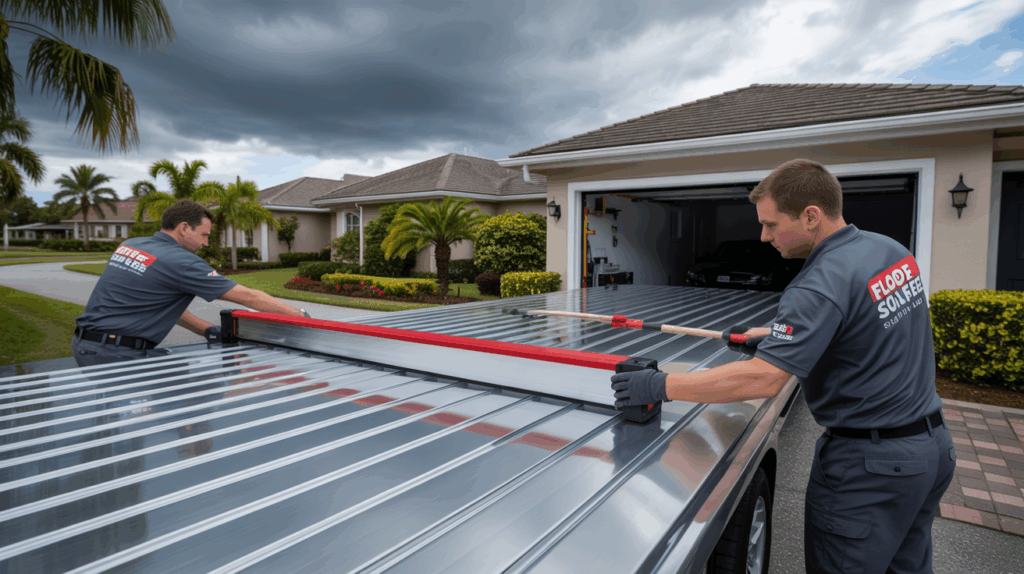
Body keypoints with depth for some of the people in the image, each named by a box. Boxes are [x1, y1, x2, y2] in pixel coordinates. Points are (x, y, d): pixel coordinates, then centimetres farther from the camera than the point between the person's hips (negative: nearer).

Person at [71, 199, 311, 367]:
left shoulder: (130, 245, 11)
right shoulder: (180, 262, -15)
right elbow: (248, 296, -14)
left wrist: (207, 330, 10)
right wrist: (300, 315, -9)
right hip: (116, 354, -9)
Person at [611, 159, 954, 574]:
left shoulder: (822, 286, -27)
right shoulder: (893, 251, 2)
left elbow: (762, 380, -34)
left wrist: (661, 386, -30)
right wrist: (776, 336, 11)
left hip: (870, 465, -9)